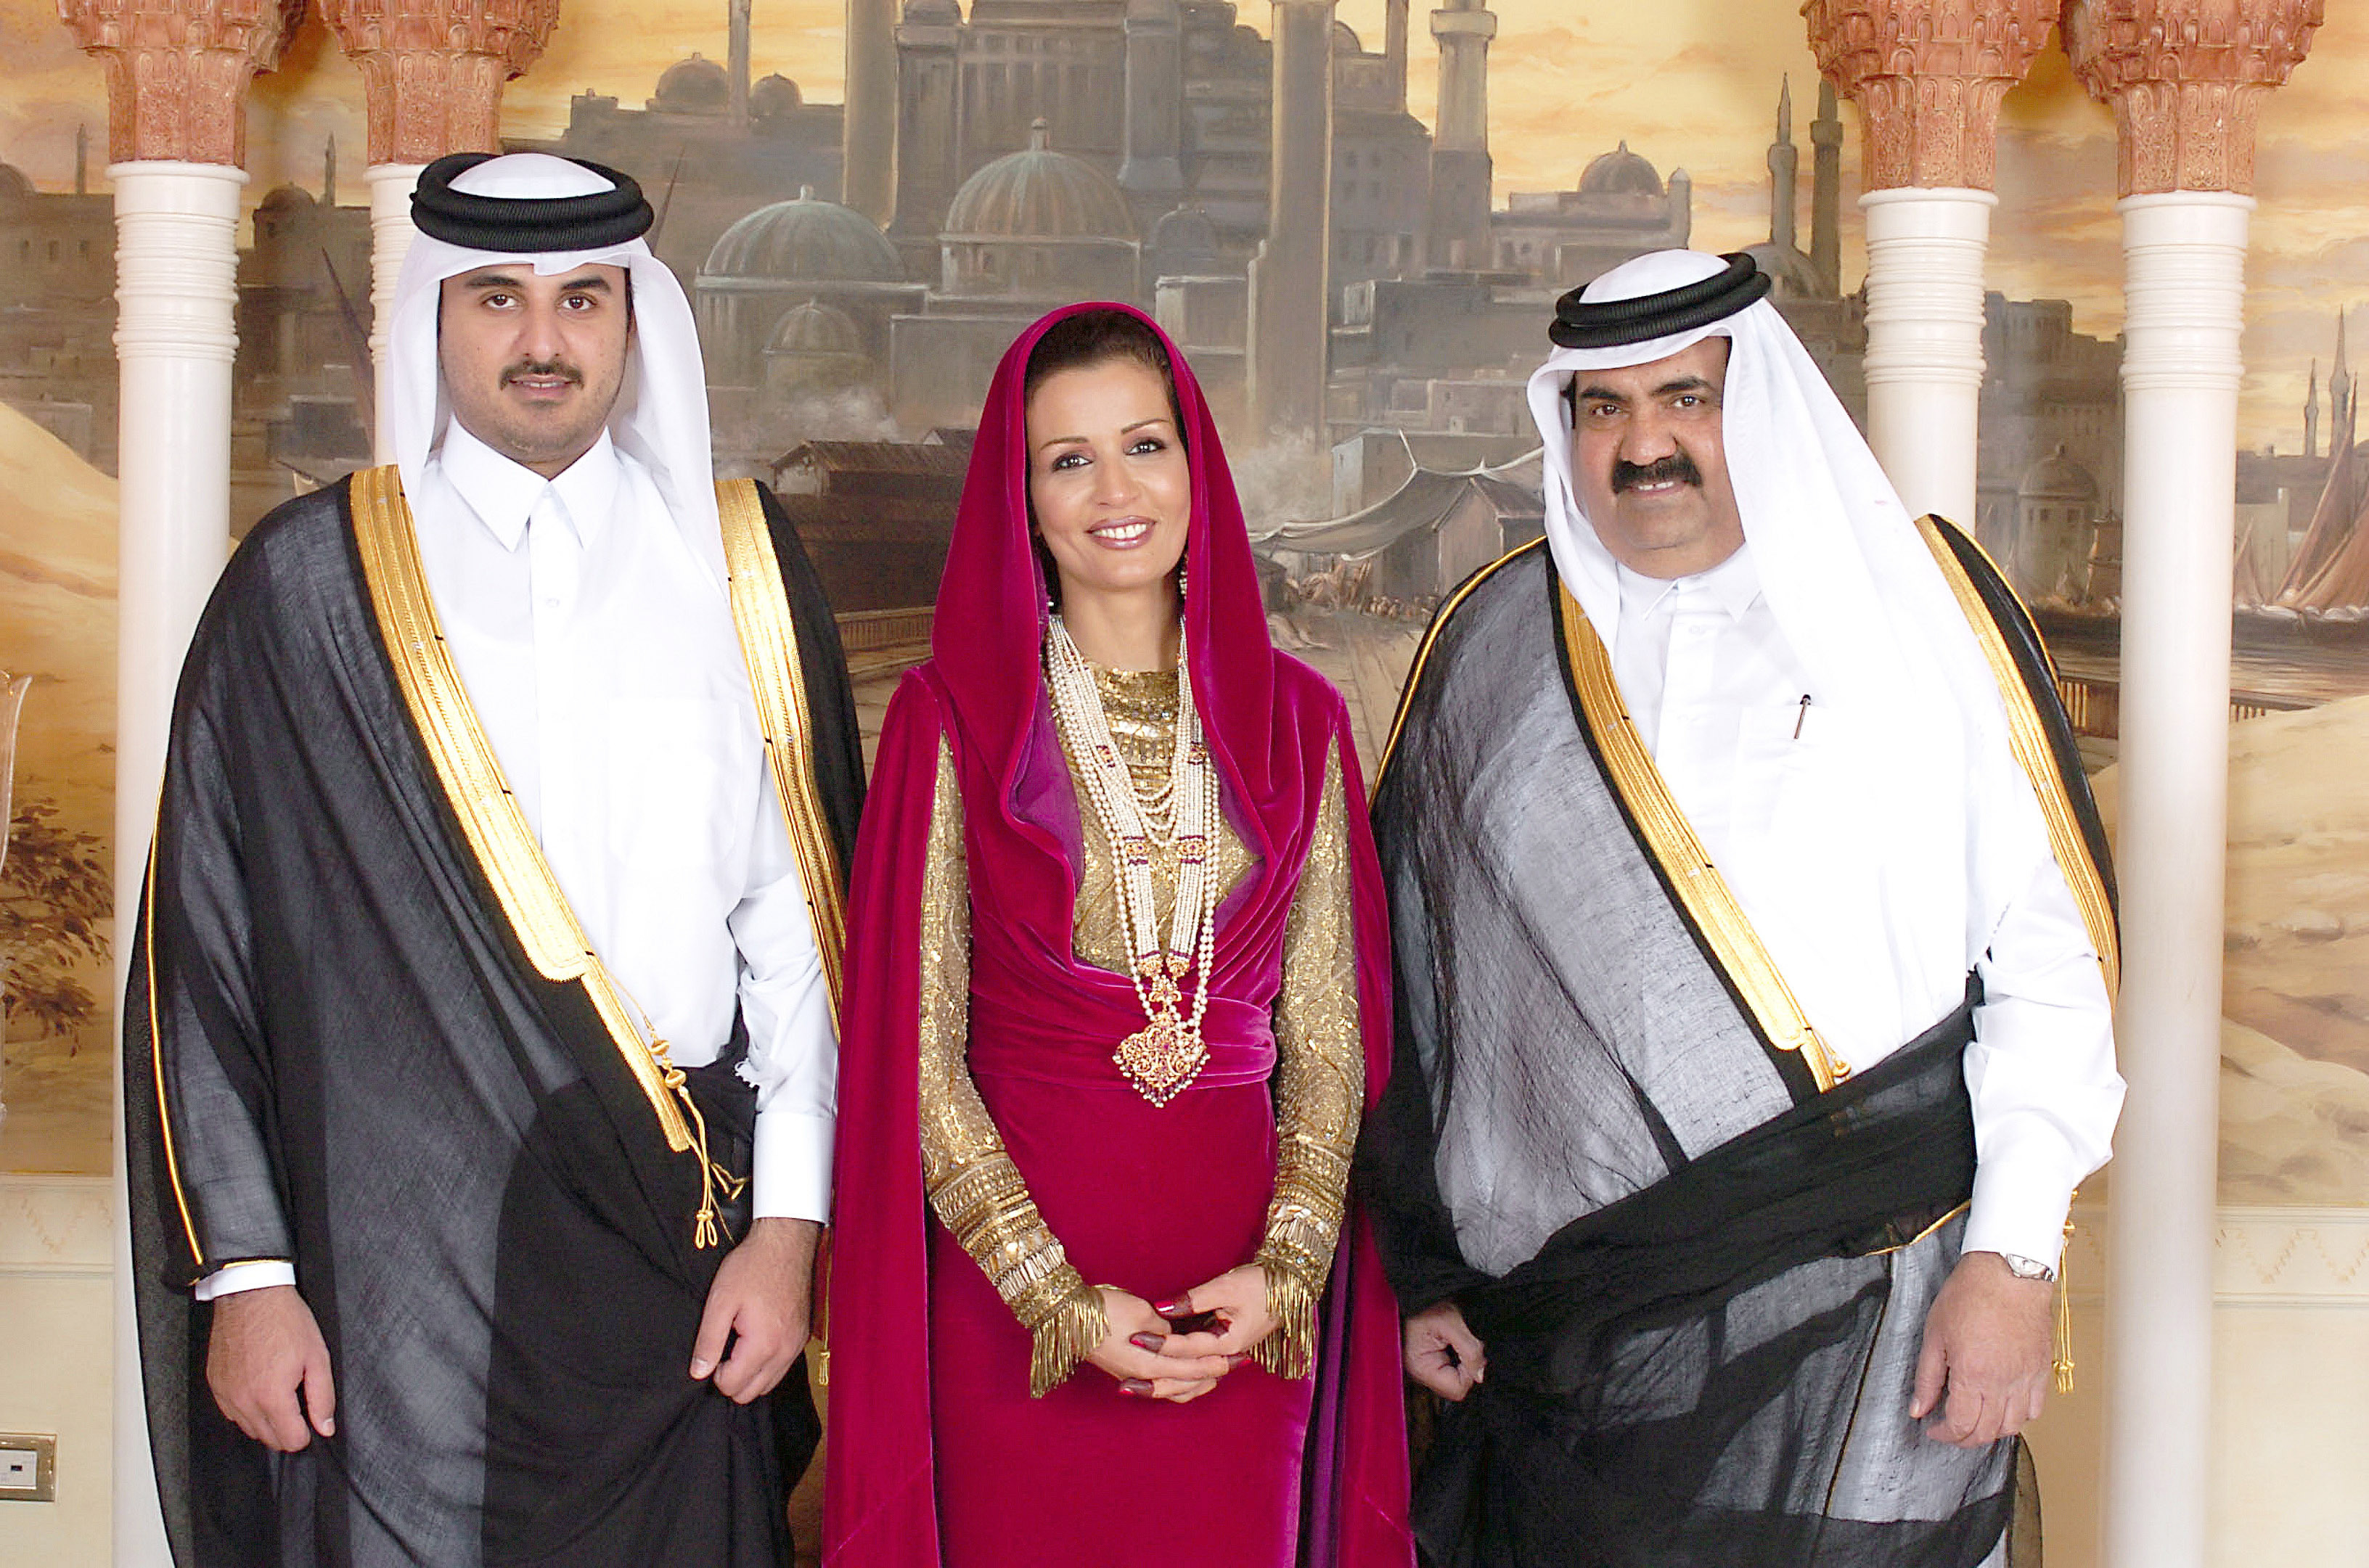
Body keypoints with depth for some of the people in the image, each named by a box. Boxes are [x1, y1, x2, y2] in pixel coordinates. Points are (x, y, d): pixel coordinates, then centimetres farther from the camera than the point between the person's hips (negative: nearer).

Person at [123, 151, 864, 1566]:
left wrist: (788, 1222, -2)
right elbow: (201, 935, 2)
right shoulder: (310, 583, 3)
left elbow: (802, 911, 5)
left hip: (673, 1236, 1)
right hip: (399, 1251, -1)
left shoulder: (740, 569, 7)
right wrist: (242, 1270, -3)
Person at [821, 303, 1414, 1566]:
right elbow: (918, 1054, -6)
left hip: (1241, 1315, 2)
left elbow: (1329, 1043, 5)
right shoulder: (953, 718, -2)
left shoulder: (1296, 720, 5)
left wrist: (1287, 1272, -8)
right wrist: (1061, 1302, -12)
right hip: (1009, 1290, -2)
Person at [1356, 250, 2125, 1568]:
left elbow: (2052, 947, -3)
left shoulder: (1924, 603, 1)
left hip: (1874, 1319, -2)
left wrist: (2014, 1255, -10)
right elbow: (1413, 966, 12)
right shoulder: (1493, 645, 8)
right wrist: (1424, 1271, 10)